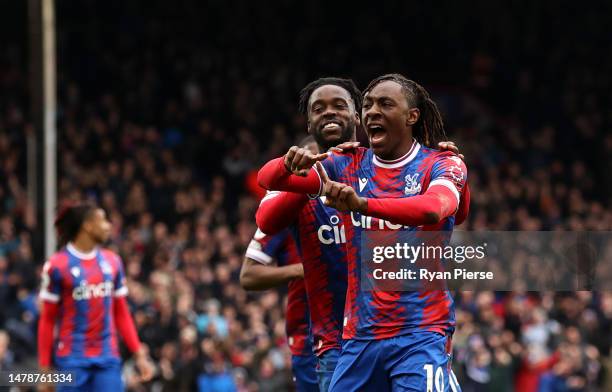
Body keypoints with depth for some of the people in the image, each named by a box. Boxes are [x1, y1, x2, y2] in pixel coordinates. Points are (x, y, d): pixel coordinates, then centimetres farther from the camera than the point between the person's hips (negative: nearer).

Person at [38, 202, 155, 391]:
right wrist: (45, 367, -4)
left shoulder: (112, 261, 9)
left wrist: (139, 354, 8)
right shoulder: (58, 265, -6)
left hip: (108, 357, 4)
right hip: (72, 359, -4)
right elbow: (48, 319, -2)